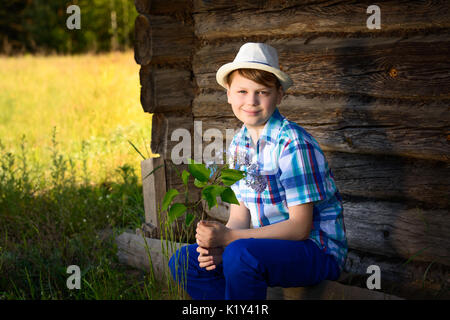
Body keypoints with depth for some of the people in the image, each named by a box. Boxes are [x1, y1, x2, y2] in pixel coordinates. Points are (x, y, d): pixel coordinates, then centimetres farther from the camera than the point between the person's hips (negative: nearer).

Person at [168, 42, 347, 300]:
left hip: (318, 250, -8)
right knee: (184, 262, -3)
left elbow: (299, 227, -21)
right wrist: (217, 246, -17)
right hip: (271, 245, 8)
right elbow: (239, 216, 6)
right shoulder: (239, 145, 6)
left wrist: (229, 238, -25)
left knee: (240, 255, -34)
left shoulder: (293, 144, -19)